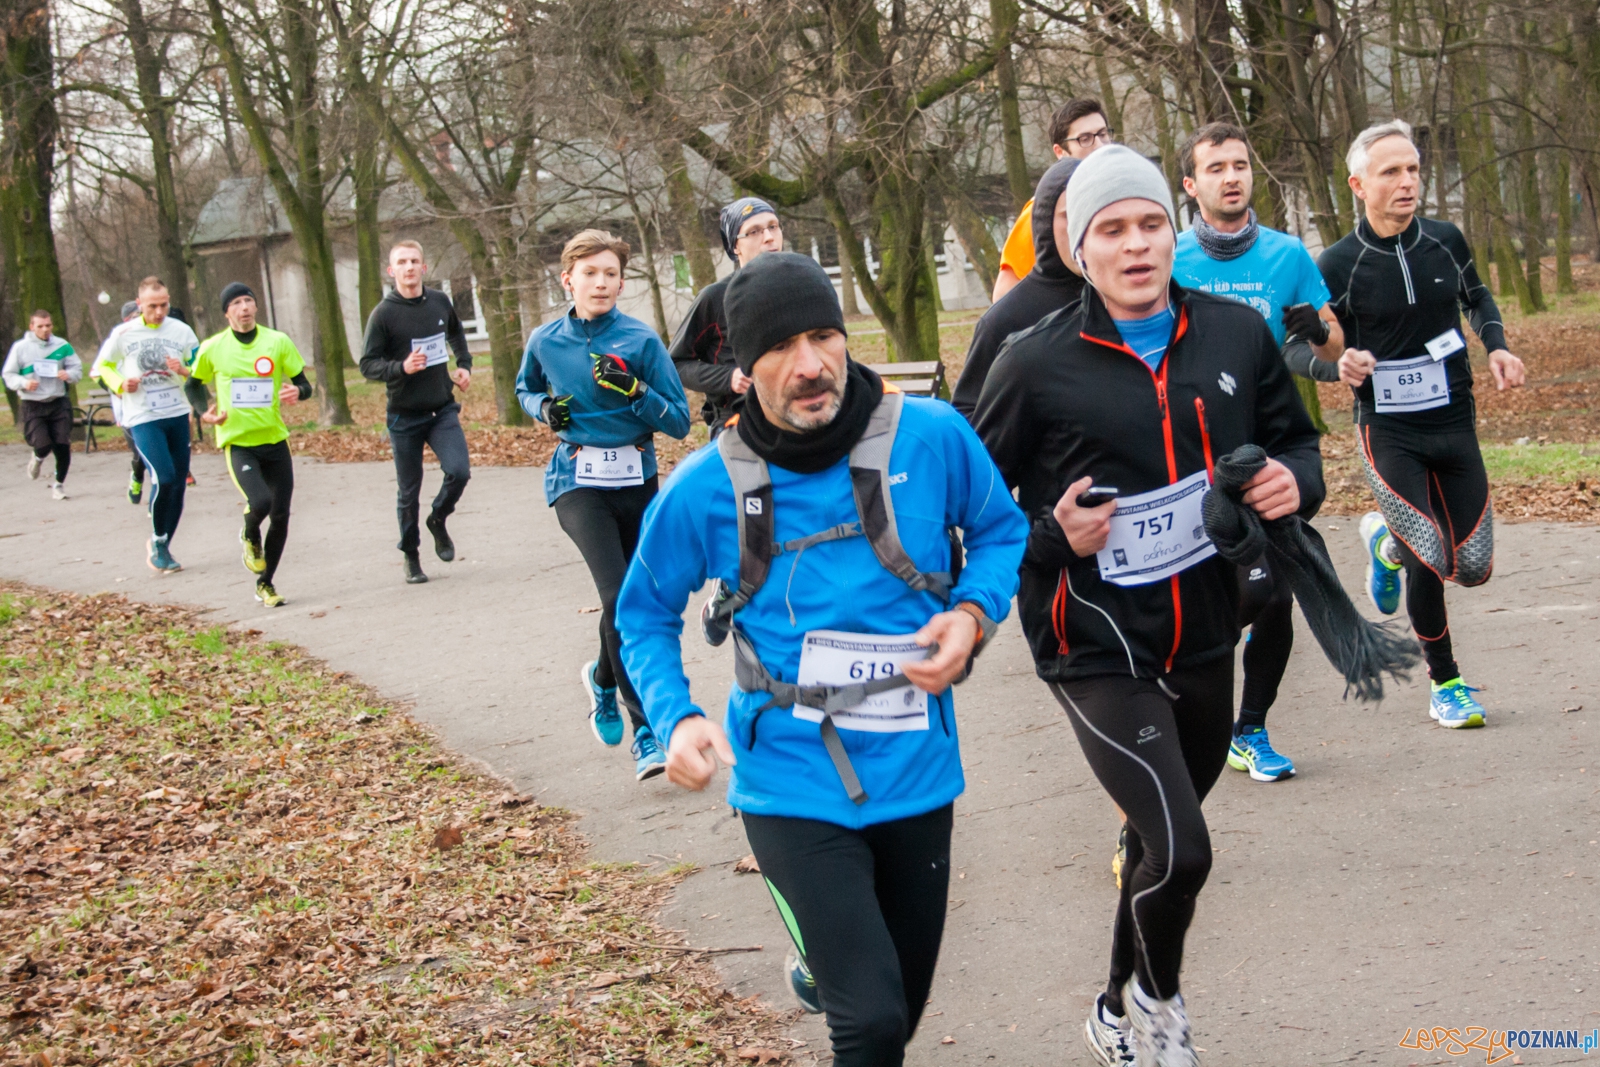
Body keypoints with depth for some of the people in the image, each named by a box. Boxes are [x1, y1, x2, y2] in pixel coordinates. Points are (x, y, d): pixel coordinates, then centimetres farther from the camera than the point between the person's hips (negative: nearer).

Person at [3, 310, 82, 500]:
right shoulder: (20, 347, -2)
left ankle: (59, 482, 20)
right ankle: (38, 458, 24)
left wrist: (68, 375, -13)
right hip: (33, 405, -2)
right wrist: (24, 383, -18)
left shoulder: (62, 345, 3)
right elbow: (9, 375, 2)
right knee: (43, 445, -15)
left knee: (63, 446, -3)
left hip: (59, 403, 2)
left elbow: (77, 368, 10)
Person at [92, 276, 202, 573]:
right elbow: (102, 366, 10)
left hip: (178, 415, 4)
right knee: (164, 479, -19)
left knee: (178, 483, 6)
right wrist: (121, 385, -9)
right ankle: (157, 541, 1)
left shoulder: (181, 331, 2)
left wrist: (184, 370, -13)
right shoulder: (123, 334, -3)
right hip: (143, 418, -4)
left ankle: (163, 548, 21)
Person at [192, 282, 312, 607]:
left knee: (281, 514, 3)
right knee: (260, 501, -25)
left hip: (275, 440, 2)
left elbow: (304, 385, 4)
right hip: (237, 442, -2)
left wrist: (296, 392, -20)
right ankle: (250, 537, 13)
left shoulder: (278, 342, 0)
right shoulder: (213, 348, -1)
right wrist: (204, 413, -4)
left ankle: (265, 584, 22)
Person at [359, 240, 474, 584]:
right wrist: (401, 368, -26)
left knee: (459, 471, -16)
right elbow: (367, 365, -10)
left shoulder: (440, 302, 3)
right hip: (405, 416, -3)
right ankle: (411, 557, 23)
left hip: (443, 409, 3)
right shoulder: (383, 314, -10)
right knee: (408, 492, 6)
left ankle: (438, 520, 14)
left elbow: (456, 333, 25)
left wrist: (464, 365, 12)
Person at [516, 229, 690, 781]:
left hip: (637, 481, 2)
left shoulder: (642, 340, -5)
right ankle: (646, 728, -15)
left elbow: (679, 423, -5)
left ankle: (604, 677, 44)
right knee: (619, 596, -21)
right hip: (578, 481, -2)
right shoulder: (545, 341, 1)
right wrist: (545, 408, 0)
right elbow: (525, 390, 22)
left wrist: (634, 390, -21)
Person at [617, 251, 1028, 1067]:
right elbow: (645, 614, 6)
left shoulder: (932, 437, -10)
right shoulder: (706, 488, -9)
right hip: (794, 786, -2)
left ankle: (822, 963, 52)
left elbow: (1002, 532, 8)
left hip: (914, 774, 3)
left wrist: (972, 614, -12)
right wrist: (676, 719, -10)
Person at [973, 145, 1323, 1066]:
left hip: (1205, 637, 5)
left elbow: (1294, 437, 13)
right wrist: (1051, 539, -21)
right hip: (1098, 649, -5)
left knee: (1162, 838, 20)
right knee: (1181, 849, -16)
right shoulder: (1037, 364, -11)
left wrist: (1296, 481, -9)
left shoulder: (1237, 334, 0)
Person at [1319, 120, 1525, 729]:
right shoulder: (1338, 265, -11)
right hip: (1387, 432, -4)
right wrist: (1343, 366, -24)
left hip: (1455, 425, 4)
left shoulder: (1446, 240, 0)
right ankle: (1444, 682, 12)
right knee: (1432, 561, -14)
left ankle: (1387, 543, 35)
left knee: (1474, 569, 2)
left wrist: (1496, 347, 2)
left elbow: (1476, 299, 19)